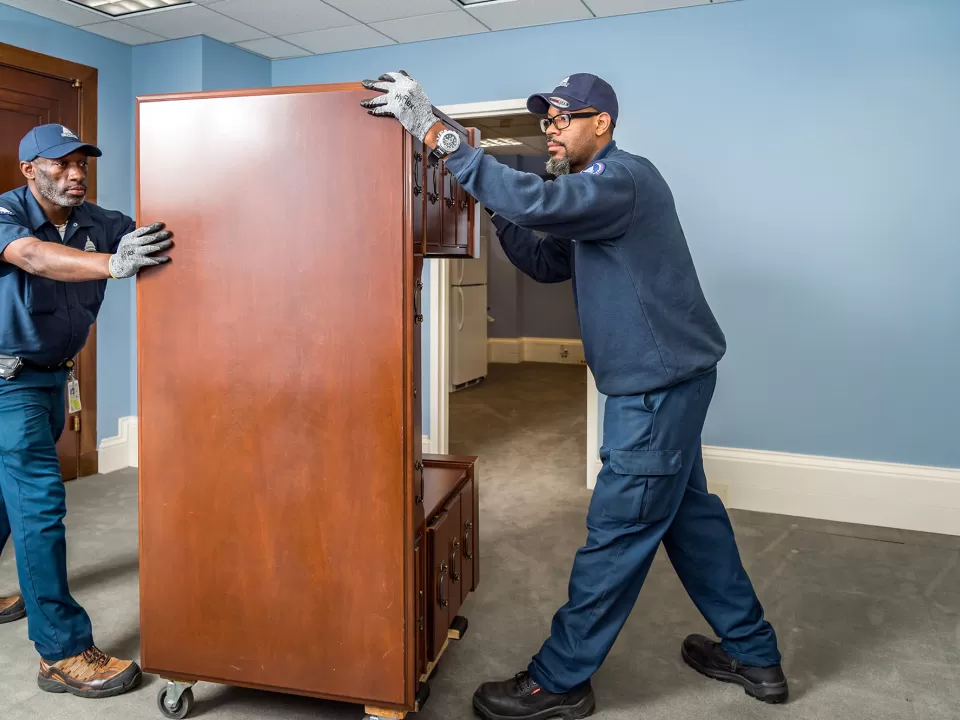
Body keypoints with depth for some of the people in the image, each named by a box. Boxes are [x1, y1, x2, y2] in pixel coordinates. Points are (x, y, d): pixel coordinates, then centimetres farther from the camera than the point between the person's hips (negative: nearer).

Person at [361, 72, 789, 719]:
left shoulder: (625, 178, -16)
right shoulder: (600, 191, 16)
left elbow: (536, 202, -34)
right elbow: (546, 263, 15)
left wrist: (435, 131, -31)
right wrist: (498, 209, 1)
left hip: (660, 383, -11)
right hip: (665, 379, 11)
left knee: (619, 532, -2)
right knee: (689, 513, 18)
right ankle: (754, 655, 33)